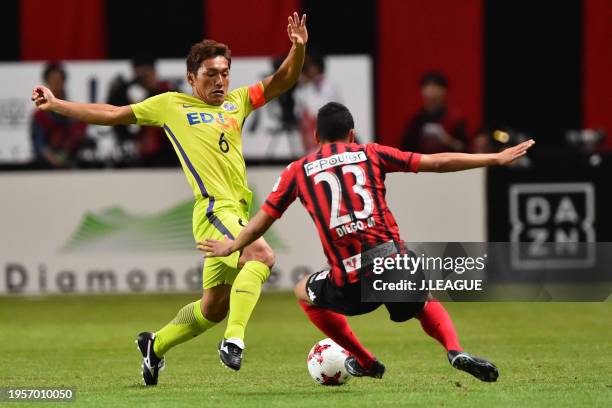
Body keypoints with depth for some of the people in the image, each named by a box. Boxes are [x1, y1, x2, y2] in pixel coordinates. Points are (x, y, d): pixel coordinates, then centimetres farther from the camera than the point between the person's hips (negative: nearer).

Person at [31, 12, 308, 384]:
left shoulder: (237, 102, 18)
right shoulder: (171, 105, 7)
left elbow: (282, 81, 15)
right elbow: (113, 114, 14)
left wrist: (298, 48, -5)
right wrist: (56, 105, 15)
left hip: (237, 211, 7)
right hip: (214, 208, -7)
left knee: (213, 309, 13)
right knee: (263, 256, -32)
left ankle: (155, 345, 35)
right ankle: (234, 340, -38)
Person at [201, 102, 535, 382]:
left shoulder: (297, 171, 14)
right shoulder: (370, 153, 14)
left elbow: (263, 219, 22)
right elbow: (437, 163, 13)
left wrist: (231, 247, 42)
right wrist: (497, 159, 21)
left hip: (351, 282, -1)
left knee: (304, 293, 31)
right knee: (427, 306, 31)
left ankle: (364, 361, 29)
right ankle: (455, 350, -1)